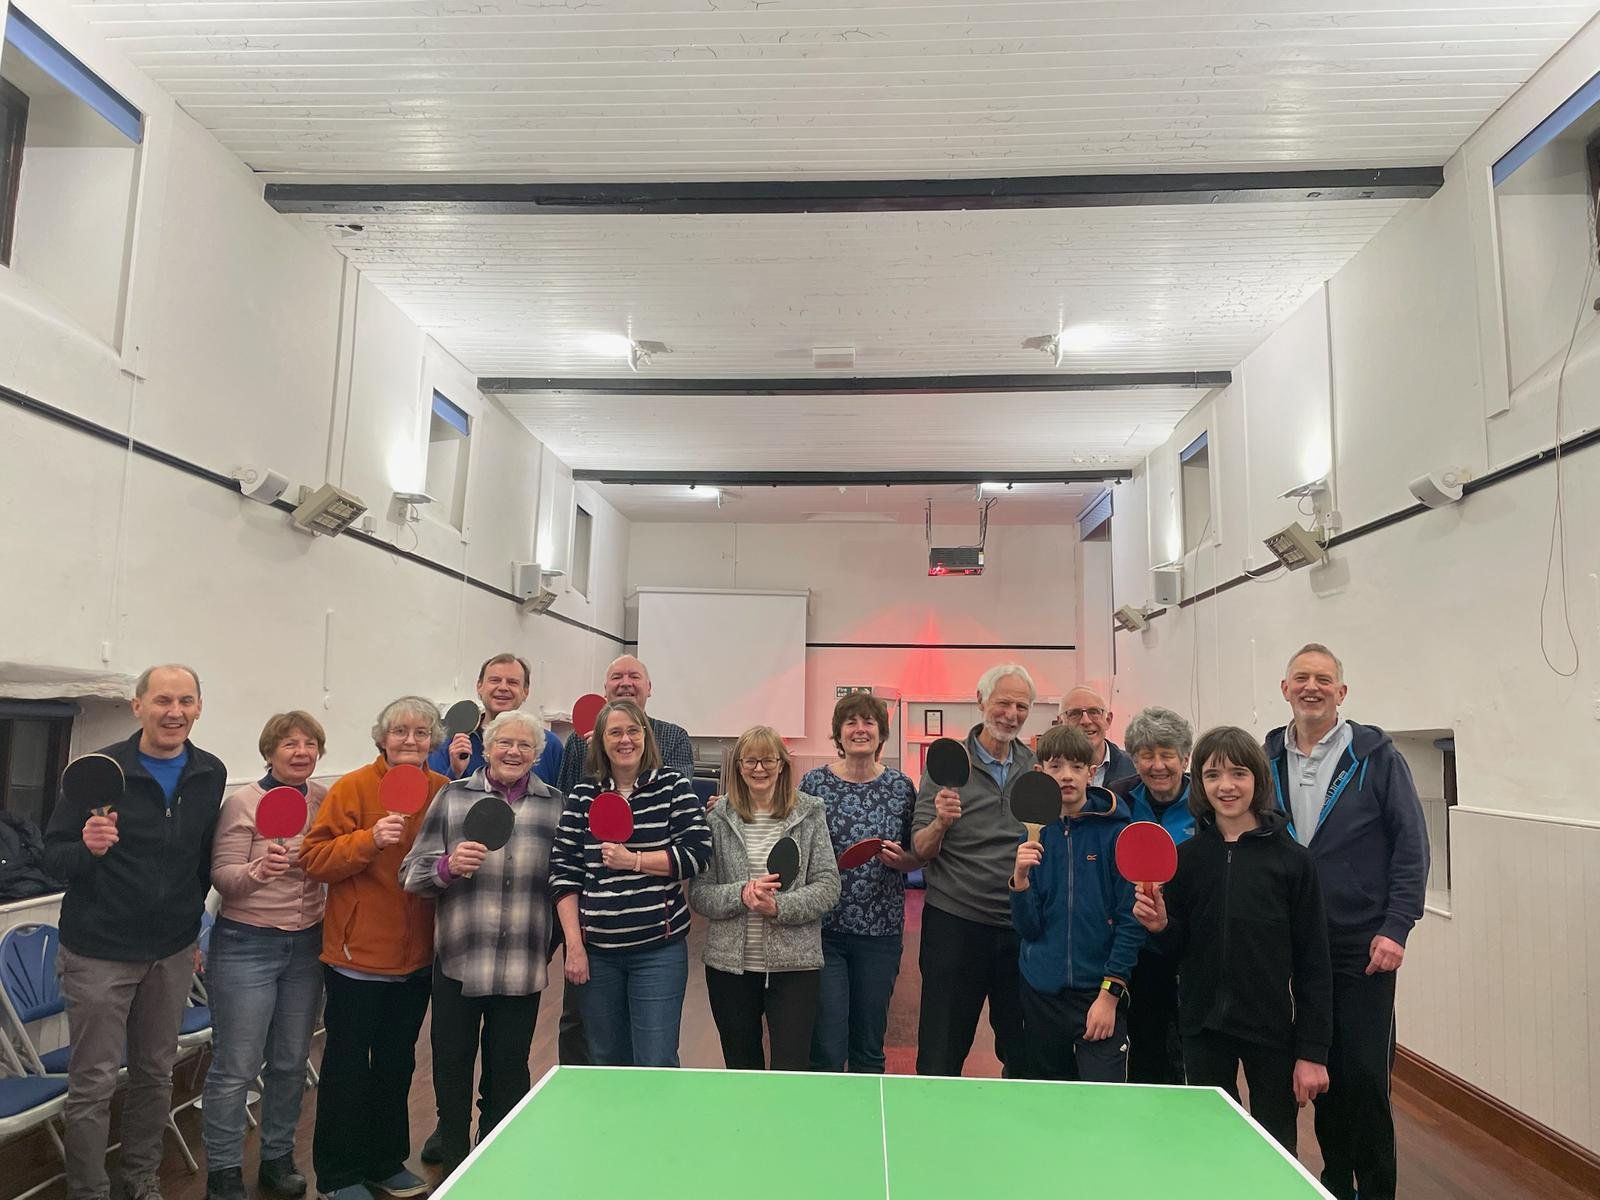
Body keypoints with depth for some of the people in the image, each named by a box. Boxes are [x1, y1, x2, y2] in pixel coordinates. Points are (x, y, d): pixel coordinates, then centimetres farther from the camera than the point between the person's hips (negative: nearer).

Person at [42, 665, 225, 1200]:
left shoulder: (211, 774, 0)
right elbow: (54, 857, -9)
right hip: (99, 953, -4)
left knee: (156, 1074, 14)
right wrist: (87, 847, -30)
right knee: (93, 1082, 4)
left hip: (173, 953, 4)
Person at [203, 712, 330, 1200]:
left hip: (306, 945, 5)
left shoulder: (324, 799, 3)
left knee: (291, 1062, 14)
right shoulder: (242, 803, -10)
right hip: (246, 945, -4)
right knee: (236, 1067, 2)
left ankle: (278, 1158, 31)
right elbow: (223, 877, -13)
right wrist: (259, 871, -32)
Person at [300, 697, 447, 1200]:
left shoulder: (445, 793, 1)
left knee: (397, 1063, 19)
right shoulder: (352, 789, -11)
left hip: (417, 955, 5)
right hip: (359, 952, -4)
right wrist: (370, 839, -28)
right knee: (348, 1063, 9)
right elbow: (314, 858, -16)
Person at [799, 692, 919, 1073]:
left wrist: (899, 859, -11)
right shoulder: (814, 782, -1)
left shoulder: (901, 786, 3)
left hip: (881, 931, 2)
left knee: (869, 1048, 13)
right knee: (826, 1051, 0)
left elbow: (919, 857, 10)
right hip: (823, 929, -2)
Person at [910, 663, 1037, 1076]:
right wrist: (940, 822, -26)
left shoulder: (1038, 767, 6)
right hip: (955, 924, -3)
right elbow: (920, 852, -6)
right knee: (941, 1059, 5)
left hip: (1021, 929, 3)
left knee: (1025, 1058, 14)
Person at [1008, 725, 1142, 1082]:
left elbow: (1131, 919, -6)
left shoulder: (1116, 832, -6)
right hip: (1041, 994, 3)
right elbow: (1029, 929, 0)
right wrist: (1020, 878, -17)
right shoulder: (1034, 836, 3)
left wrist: (1110, 992, -10)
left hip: (1100, 995, -3)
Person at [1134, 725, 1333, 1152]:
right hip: (1203, 1026, 2)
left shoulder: (1291, 858, -6)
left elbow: (1313, 961, -5)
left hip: (1271, 1029, -2)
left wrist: (1313, 1051, -7)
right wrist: (1160, 925, -16)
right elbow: (1180, 947, 6)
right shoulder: (1187, 856, 0)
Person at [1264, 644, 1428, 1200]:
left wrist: (1395, 928, -11)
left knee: (1365, 1077, 0)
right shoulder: (1267, 760, 5)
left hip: (1363, 947, -3)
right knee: (1321, 1073, 14)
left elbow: (1412, 846, -6)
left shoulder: (1376, 756, -5)